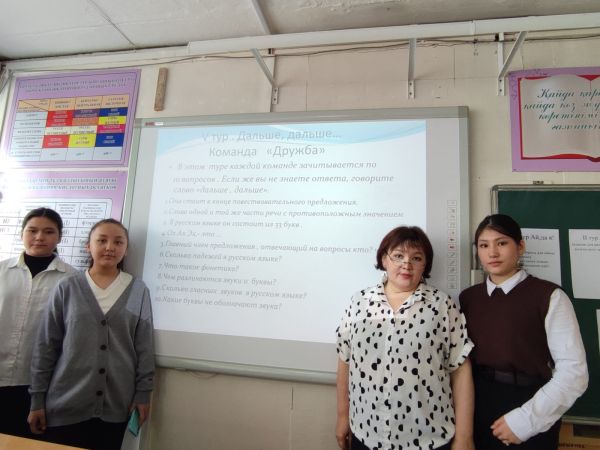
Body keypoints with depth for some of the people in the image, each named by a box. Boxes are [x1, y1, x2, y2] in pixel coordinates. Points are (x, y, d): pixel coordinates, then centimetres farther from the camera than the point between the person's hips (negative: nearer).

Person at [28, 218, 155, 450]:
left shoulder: (139, 291, -2)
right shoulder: (67, 288, -2)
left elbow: (144, 347, 1)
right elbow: (45, 346, 2)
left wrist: (143, 393, 0)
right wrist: (37, 399, 2)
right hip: (65, 405, 0)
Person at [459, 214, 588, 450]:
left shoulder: (549, 296, -10)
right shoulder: (468, 297, 2)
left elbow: (573, 372, -13)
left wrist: (525, 420, -14)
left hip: (530, 414, -3)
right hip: (479, 407, 4)